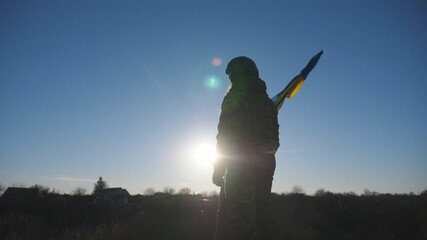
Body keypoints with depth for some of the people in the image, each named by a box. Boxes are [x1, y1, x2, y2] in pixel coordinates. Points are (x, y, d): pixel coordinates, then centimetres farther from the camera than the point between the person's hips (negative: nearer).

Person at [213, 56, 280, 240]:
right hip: (266, 163, 8)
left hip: (241, 165, -8)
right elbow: (274, 138, 19)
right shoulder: (268, 102, 21)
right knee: (260, 214, 13)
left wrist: (218, 168, -7)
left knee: (232, 218, -7)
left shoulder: (237, 95, -1)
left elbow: (225, 132, -9)